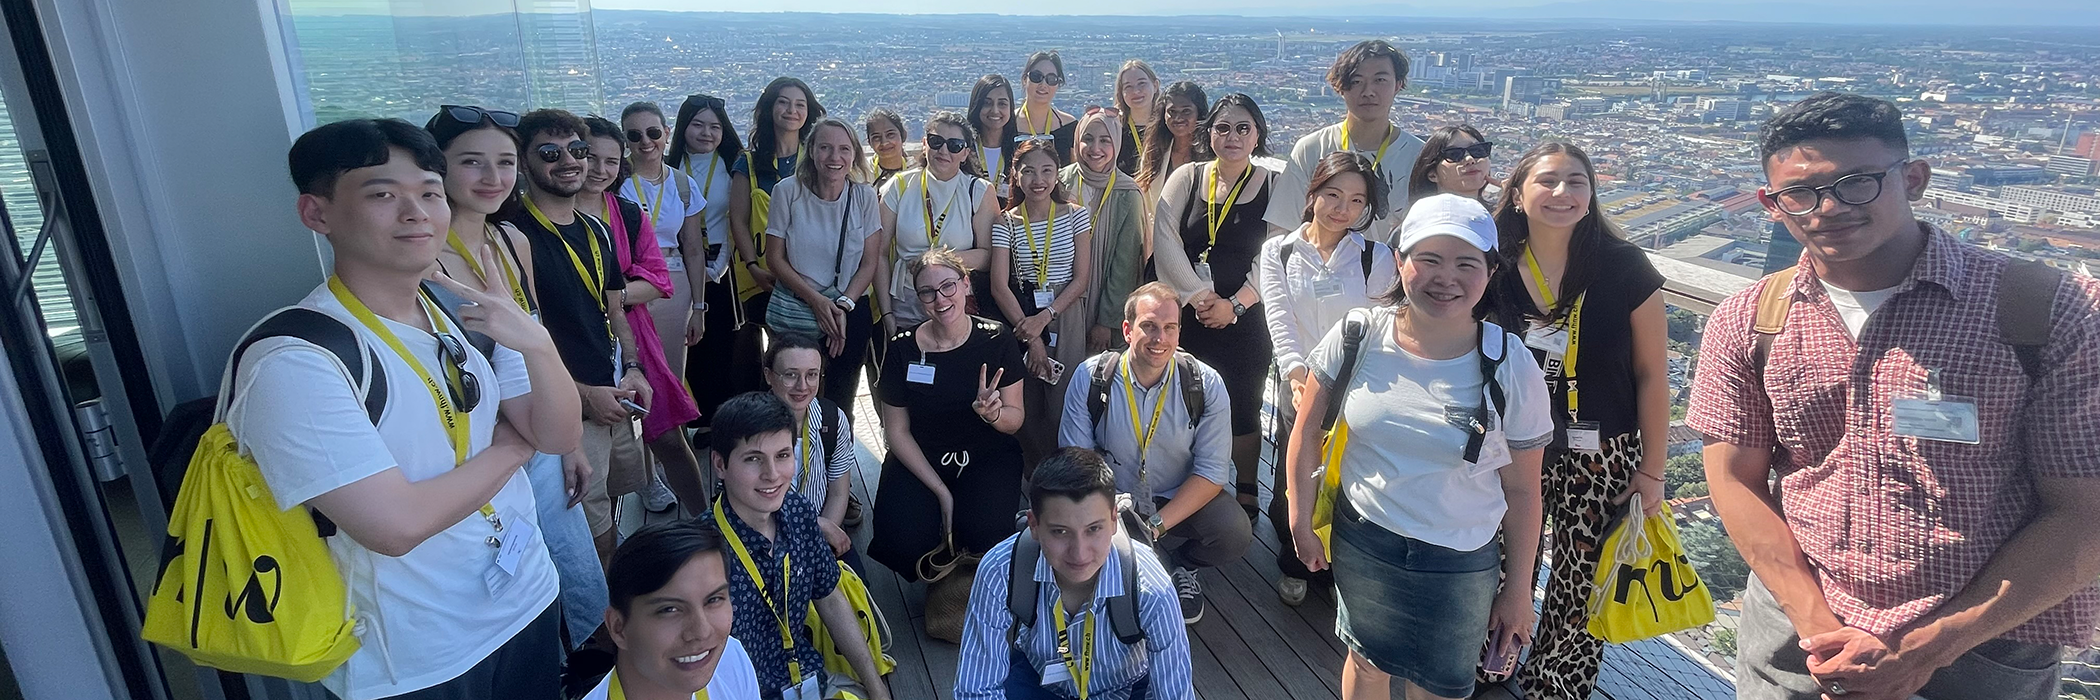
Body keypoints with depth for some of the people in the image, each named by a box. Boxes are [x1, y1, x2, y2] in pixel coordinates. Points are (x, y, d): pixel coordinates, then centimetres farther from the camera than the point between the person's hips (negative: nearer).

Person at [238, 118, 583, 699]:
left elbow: (558, 438, -3)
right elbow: (396, 524, -27)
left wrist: (538, 346, -21)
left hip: (530, 606, 6)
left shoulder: (466, 316, -2)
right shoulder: (293, 361, -22)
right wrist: (511, 446, -11)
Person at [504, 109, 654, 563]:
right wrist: (585, 394, -15)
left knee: (611, 510, 20)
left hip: (613, 399, 7)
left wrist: (631, 368, 4)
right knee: (594, 532, 2)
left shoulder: (596, 230, 11)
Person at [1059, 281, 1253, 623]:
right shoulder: (1091, 377, -13)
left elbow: (1213, 471, -13)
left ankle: (1181, 566, 9)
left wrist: (1157, 524, -23)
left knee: (1234, 534, -28)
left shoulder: (1205, 384, -13)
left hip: (1181, 500, 0)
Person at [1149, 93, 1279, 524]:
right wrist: (1198, 294, -12)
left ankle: (1246, 500, 21)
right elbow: (1164, 239, -4)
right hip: (1186, 315, 1)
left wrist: (1234, 303, -12)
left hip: (1245, 319, -1)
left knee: (1243, 411, 5)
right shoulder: (1187, 178, 6)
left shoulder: (1274, 186, 2)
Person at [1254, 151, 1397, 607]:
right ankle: (1294, 566, 27)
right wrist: (1298, 374, -24)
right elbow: (1279, 318, -8)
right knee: (1294, 478, 5)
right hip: (1297, 383, 1)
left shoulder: (1376, 258, 1)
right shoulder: (1278, 252, 3)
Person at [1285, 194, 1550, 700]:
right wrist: (1301, 524, 2)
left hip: (1459, 565, -1)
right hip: (1360, 542, 1)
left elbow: (1521, 490, -5)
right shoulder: (1357, 336, -13)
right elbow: (1306, 432, -2)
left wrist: (1518, 590, 1)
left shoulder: (1512, 370, -15)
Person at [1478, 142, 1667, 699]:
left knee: (1582, 586, 8)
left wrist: (1652, 470, -5)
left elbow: (1651, 374, -6)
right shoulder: (1496, 269, -6)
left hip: (1601, 458, -2)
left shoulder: (1626, 267, -12)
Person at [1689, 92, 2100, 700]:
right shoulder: (1746, 323, -4)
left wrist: (1926, 649, -16)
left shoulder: (2044, 309, -11)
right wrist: (1818, 628, -13)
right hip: (1798, 623, 2)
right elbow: (1736, 481, -3)